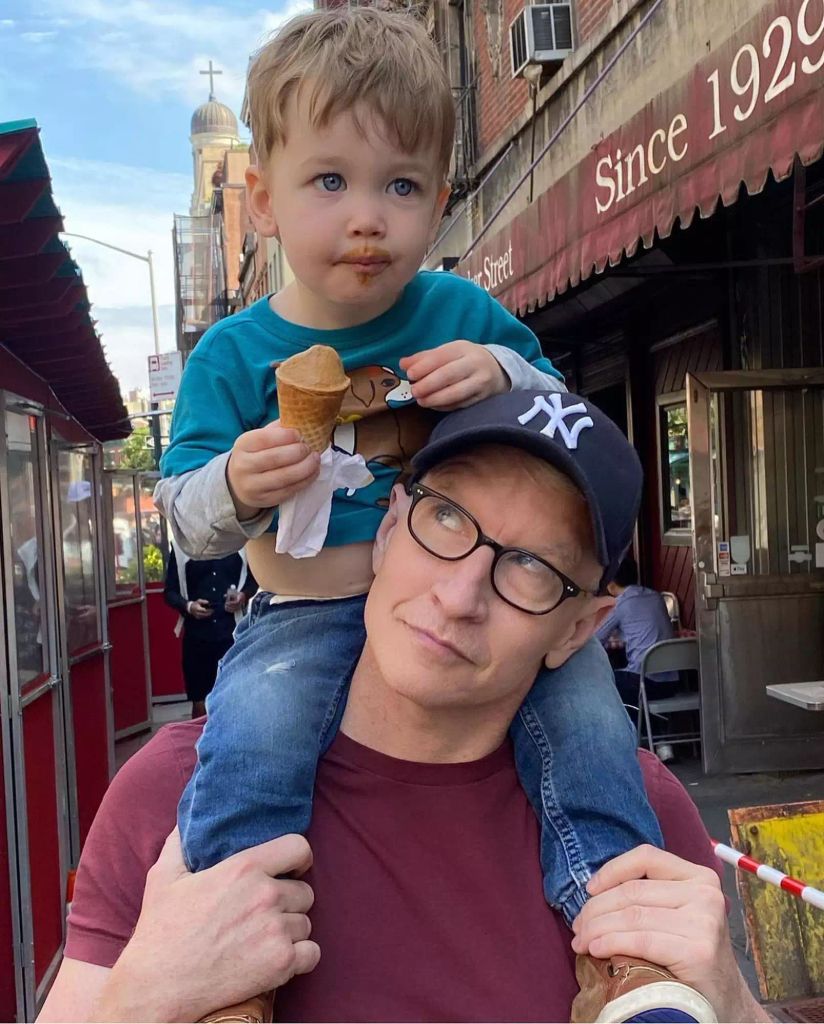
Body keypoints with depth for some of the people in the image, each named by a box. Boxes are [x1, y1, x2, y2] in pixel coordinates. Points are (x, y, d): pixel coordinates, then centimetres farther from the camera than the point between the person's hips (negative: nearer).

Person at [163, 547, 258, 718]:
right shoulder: (181, 545, 3)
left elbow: (255, 581, 12)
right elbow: (170, 590, 6)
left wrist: (244, 596, -10)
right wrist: (188, 606, -14)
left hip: (234, 633, 0)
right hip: (197, 637, 0)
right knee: (200, 704, 7)